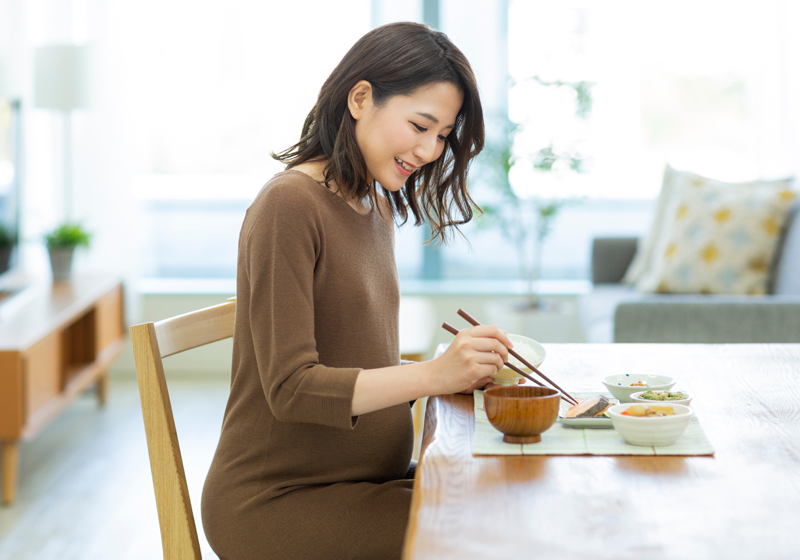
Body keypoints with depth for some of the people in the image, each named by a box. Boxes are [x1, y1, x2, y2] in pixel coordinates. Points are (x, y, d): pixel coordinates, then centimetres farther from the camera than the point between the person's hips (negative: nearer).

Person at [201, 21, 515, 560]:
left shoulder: (377, 208, 14)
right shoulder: (289, 204, -14)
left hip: (361, 483, 8)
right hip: (275, 503, -8)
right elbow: (290, 387, -20)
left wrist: (460, 370, -2)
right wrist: (433, 375, -28)